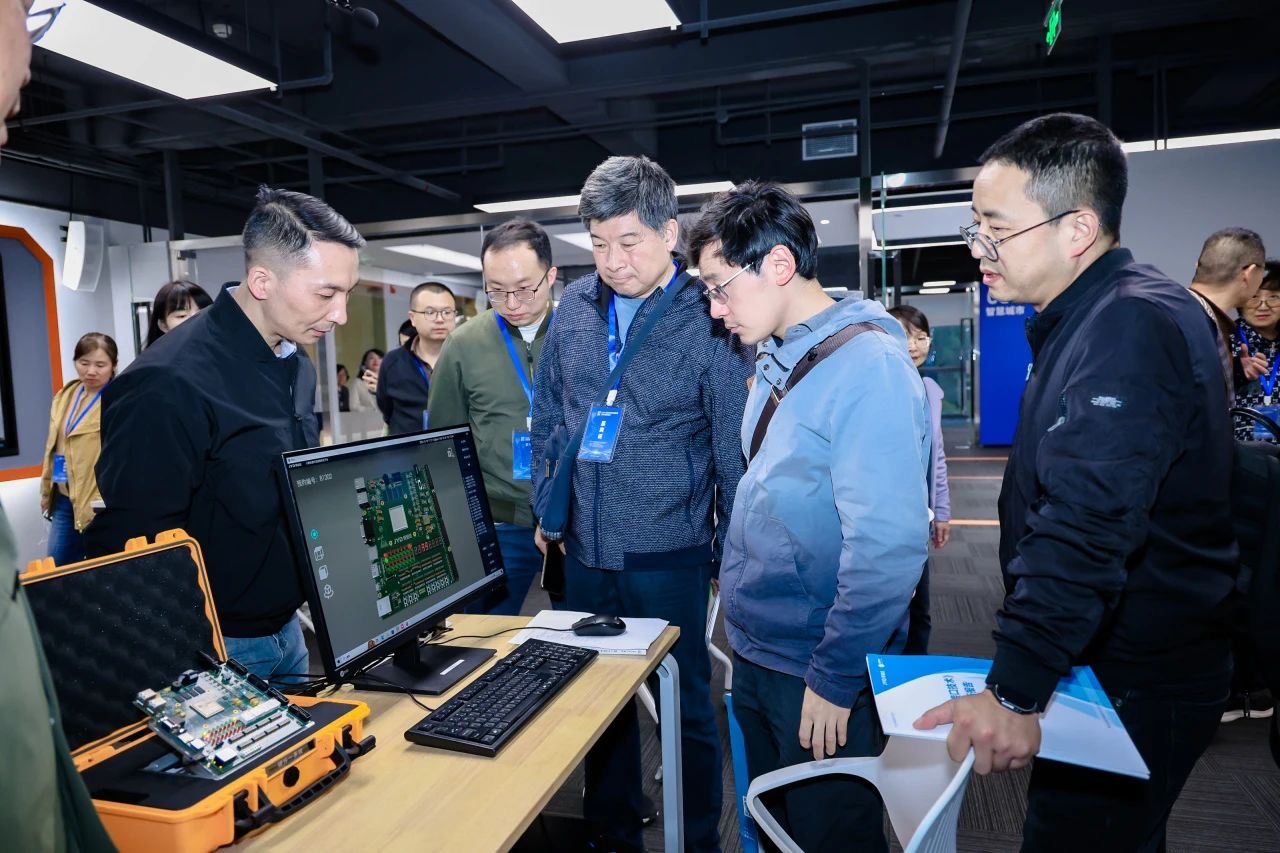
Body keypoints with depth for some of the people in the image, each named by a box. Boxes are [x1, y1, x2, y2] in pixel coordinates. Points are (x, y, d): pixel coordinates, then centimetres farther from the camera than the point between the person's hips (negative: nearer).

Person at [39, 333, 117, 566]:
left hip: (101, 502, -8)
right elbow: (53, 446, 19)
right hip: (64, 499, 8)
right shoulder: (65, 396, 11)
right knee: (58, 567, 16)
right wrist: (46, 491, 21)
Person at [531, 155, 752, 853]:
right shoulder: (575, 306, 2)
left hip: (668, 557, -4)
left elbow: (734, 451, -8)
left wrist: (732, 556, -6)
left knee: (686, 708, 12)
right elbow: (547, 414, 12)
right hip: (583, 550, 5)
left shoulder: (708, 320, -12)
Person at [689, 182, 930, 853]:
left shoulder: (869, 368, -21)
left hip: (822, 679, -8)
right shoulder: (775, 362, 6)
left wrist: (835, 678, -19)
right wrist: (735, 584, 14)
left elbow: (887, 546, -25)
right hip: (755, 655, 8)